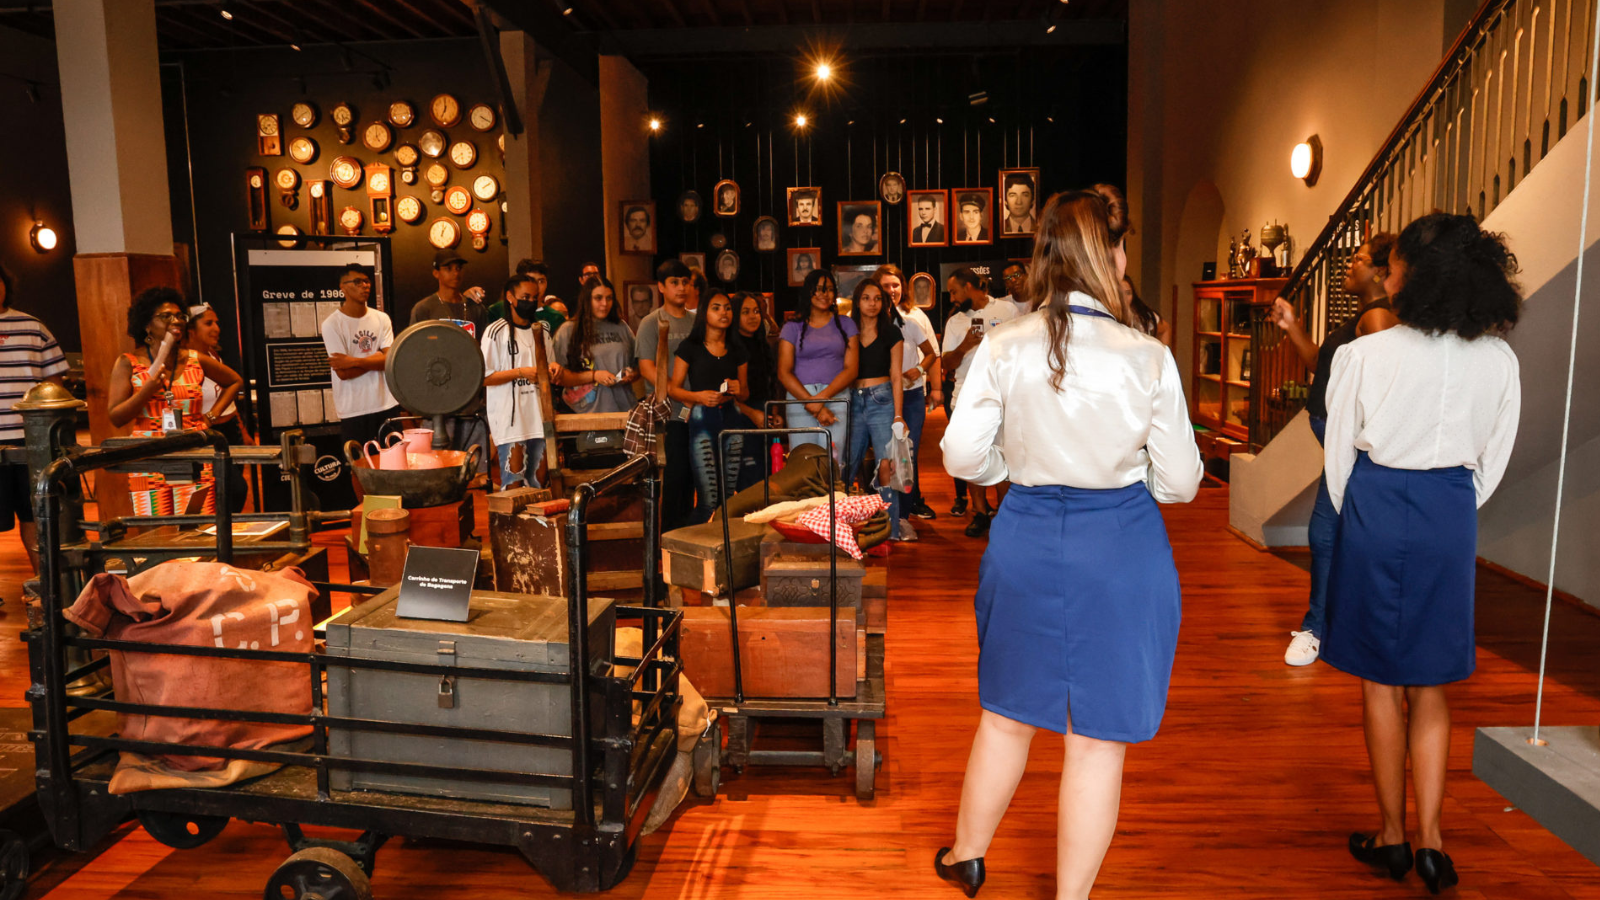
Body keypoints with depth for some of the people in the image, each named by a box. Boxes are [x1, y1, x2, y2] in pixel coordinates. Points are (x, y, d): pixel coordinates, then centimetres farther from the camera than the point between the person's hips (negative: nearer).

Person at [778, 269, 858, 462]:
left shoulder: (845, 325, 15)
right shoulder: (793, 327, 12)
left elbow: (851, 369, 4)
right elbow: (784, 373, 3)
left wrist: (821, 397, -9)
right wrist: (812, 405, -8)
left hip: (836, 398, 0)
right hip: (799, 398, 0)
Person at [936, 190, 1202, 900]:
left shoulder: (1001, 348, -8)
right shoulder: (1149, 357, -10)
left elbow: (962, 457, -5)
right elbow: (1180, 482, -4)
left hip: (1025, 542, 2)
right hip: (1122, 552, -2)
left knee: (1008, 713, 21)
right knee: (1098, 738, 11)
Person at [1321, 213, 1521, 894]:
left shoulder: (1365, 355, -13)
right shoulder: (1499, 361, -2)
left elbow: (1339, 456, -3)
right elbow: (1492, 462, 7)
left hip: (1377, 509, -3)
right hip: (1452, 518, 3)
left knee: (1381, 683, 10)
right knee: (1429, 687, 15)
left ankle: (1392, 838, 20)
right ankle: (1430, 841, 13)